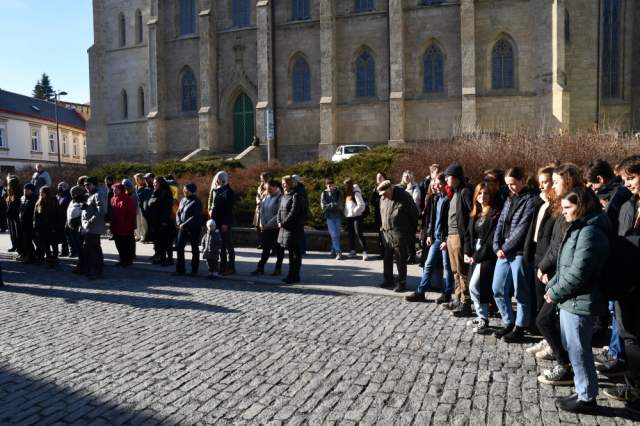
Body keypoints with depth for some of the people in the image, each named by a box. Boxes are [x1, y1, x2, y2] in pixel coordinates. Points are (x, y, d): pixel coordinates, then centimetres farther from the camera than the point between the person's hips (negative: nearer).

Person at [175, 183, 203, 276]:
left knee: (195, 249, 6)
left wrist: (184, 224, -18)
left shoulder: (196, 202, -12)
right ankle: (180, 269, 11)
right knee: (179, 247, 2)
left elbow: (195, 217, -19)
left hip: (194, 229, -6)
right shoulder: (183, 200, 10)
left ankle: (194, 270, 16)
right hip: (183, 229, 7)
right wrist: (179, 223, -3)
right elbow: (178, 213, 13)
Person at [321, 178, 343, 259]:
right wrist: (333, 204, -6)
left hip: (338, 216, 1)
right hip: (329, 216, -1)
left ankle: (333, 251, 14)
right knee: (334, 235, -7)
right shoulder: (324, 194, 4)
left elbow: (341, 205, -2)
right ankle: (338, 252, -6)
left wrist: (330, 205, -10)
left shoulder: (338, 193, 6)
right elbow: (323, 206, -3)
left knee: (337, 234, 4)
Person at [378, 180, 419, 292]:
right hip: (386, 233, 6)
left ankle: (402, 283, 7)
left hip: (399, 234, -6)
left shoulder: (404, 197, -11)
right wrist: (383, 226, 15)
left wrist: (411, 231, -2)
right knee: (387, 258, 10)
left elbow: (414, 214, -6)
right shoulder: (383, 199, 8)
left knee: (400, 259, -2)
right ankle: (388, 280, 24)